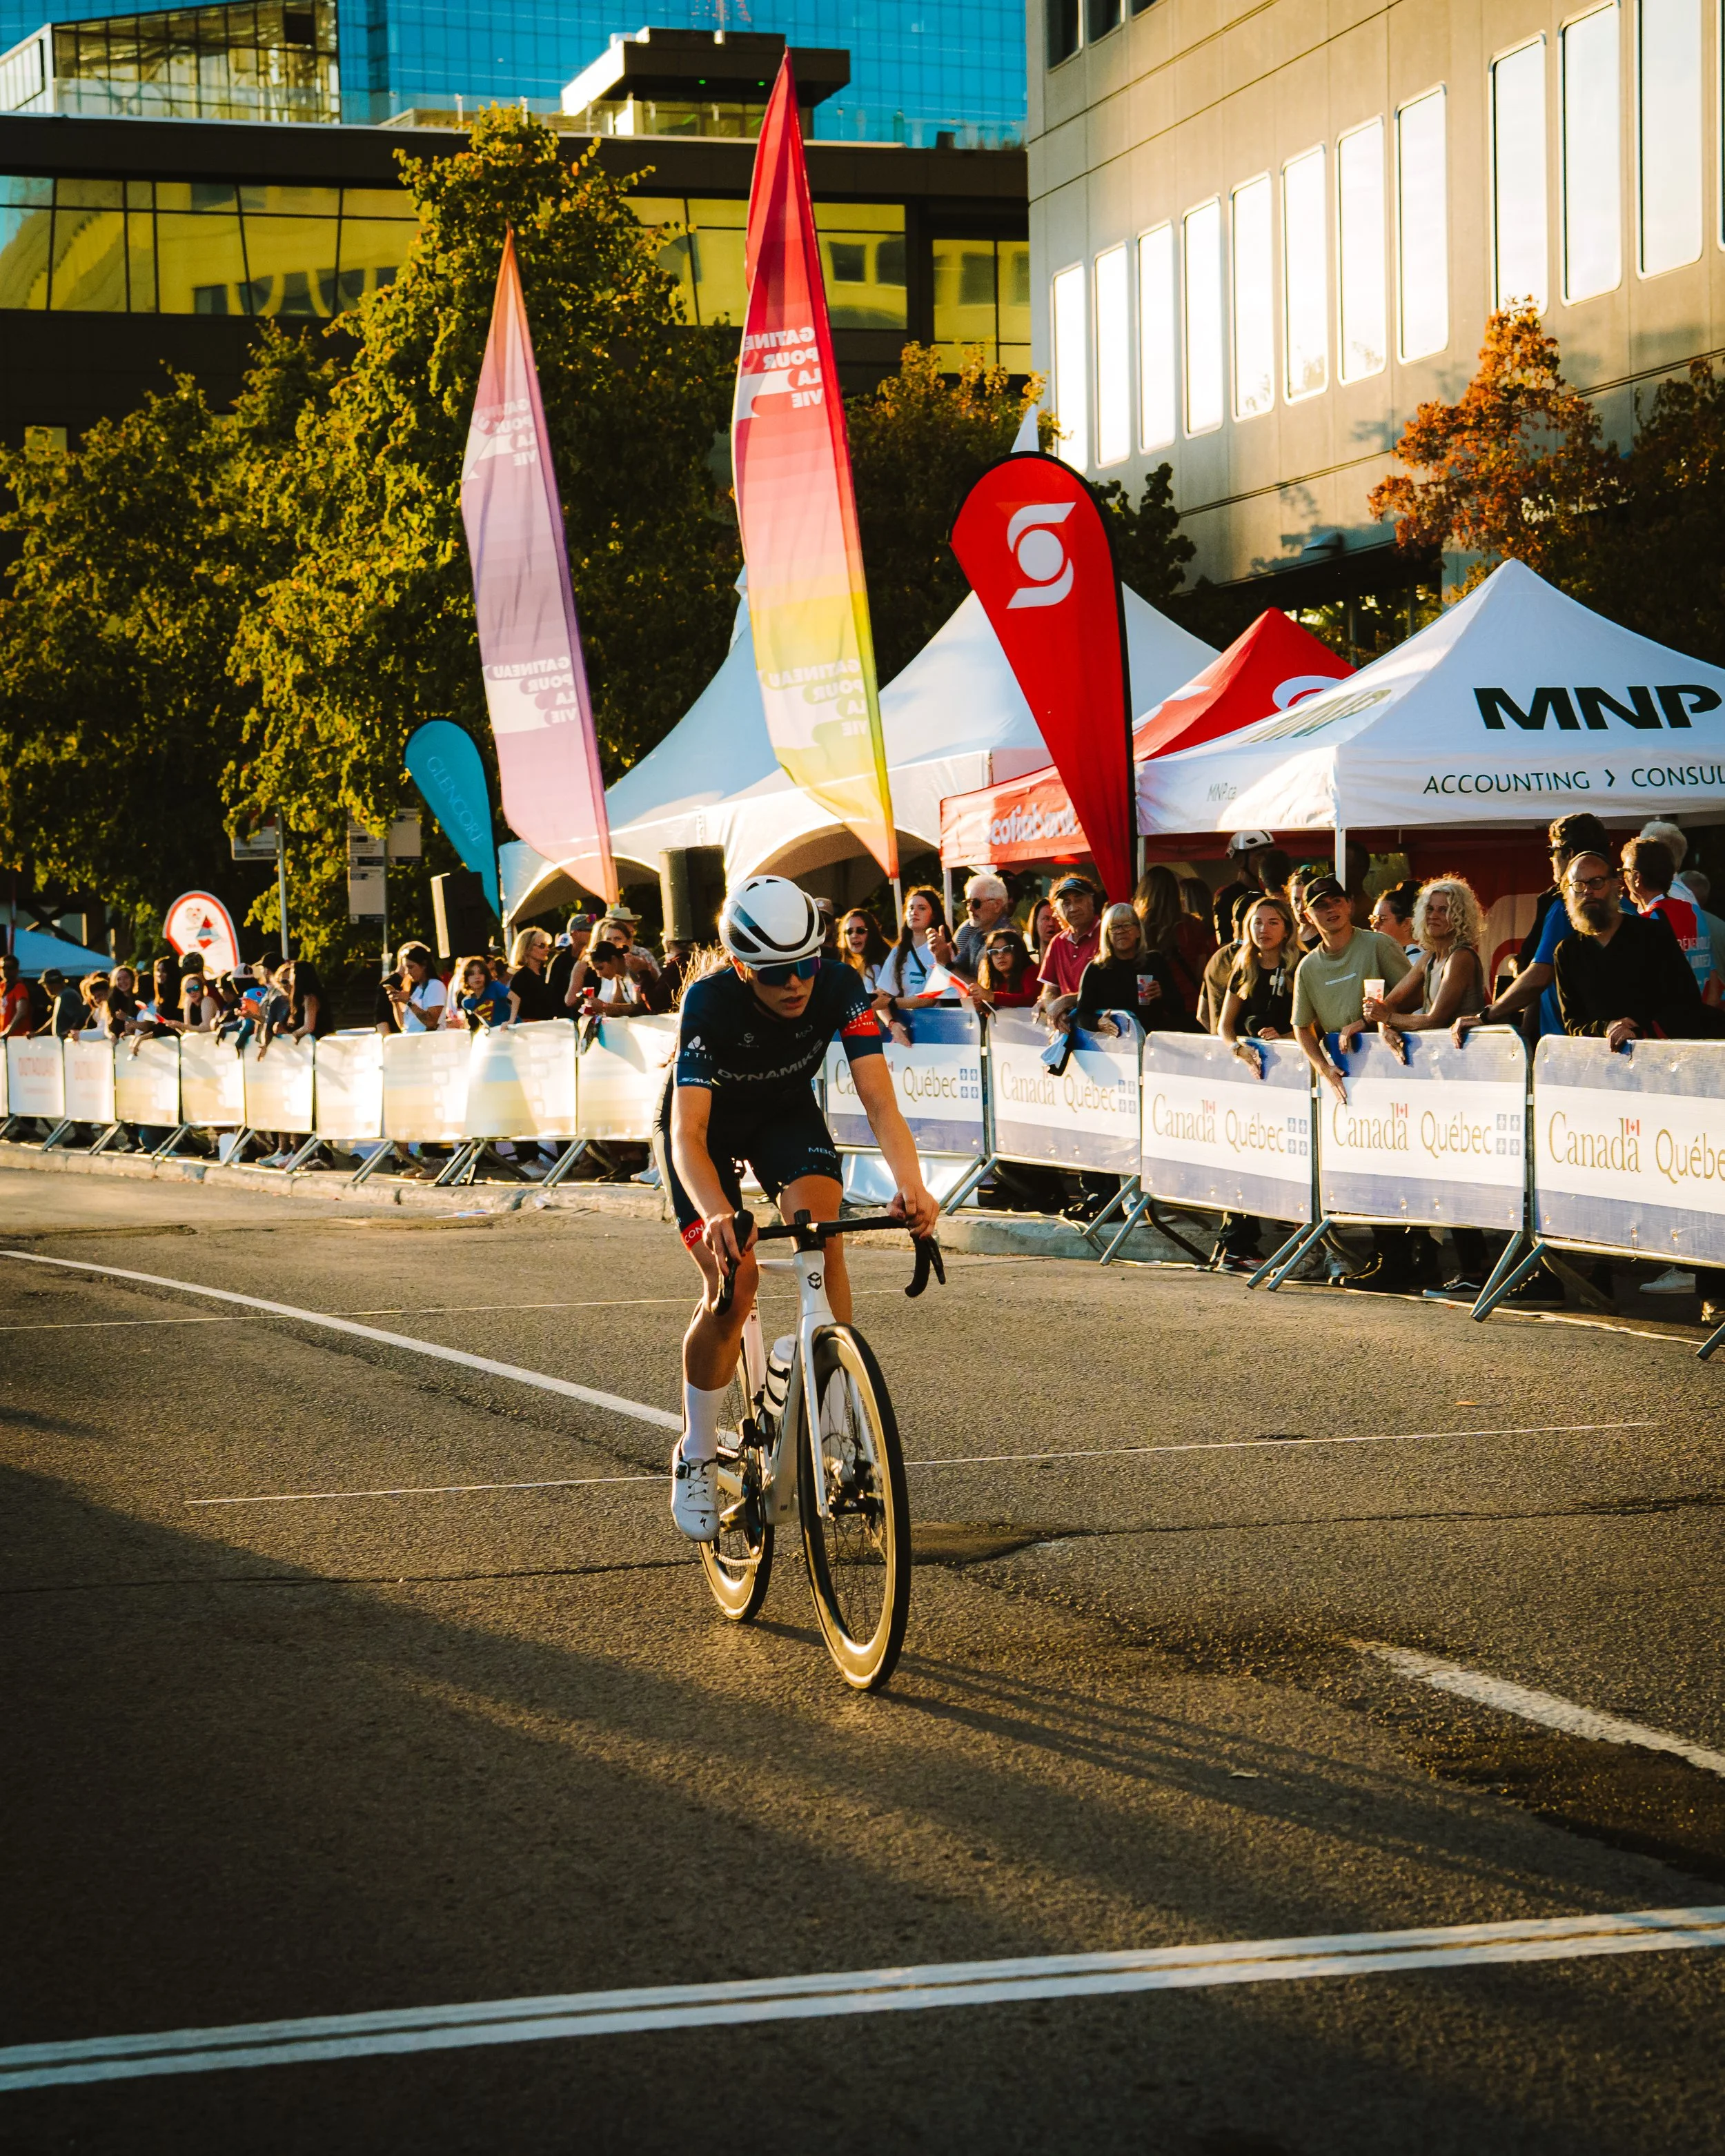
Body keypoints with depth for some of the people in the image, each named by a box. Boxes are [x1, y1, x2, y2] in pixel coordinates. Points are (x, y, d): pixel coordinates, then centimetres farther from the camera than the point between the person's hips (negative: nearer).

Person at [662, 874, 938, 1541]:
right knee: (732, 1281, -16)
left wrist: (910, 1184, -54)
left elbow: (878, 1099, -35)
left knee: (822, 1234, -24)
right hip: (713, 1127, -2)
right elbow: (688, 1131, -43)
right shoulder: (710, 1003, -36)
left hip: (787, 1115, 2)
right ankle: (695, 1458, 3)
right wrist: (715, 1215, -61)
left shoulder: (840, 990, -29)